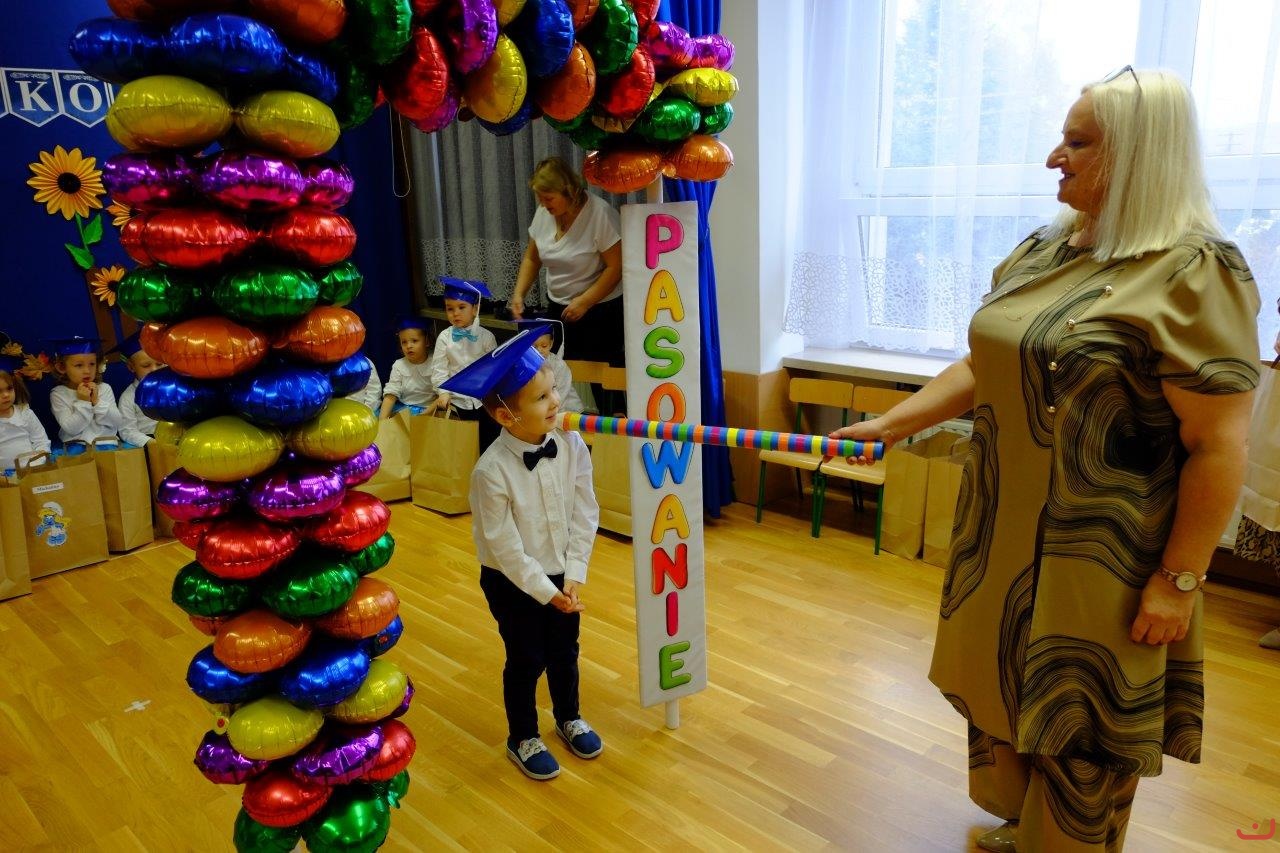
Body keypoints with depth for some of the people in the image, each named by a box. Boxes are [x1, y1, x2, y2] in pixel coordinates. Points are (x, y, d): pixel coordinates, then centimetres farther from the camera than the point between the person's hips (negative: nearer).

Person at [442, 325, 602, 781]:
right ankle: (523, 739, 38)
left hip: (563, 573, 4)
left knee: (564, 652, 21)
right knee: (525, 661, 13)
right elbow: (504, 545, -21)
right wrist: (544, 589, -15)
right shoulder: (491, 471, -28)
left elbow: (585, 515, -9)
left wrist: (573, 575, -11)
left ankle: (569, 717, 48)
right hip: (512, 581, -4)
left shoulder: (572, 445, -16)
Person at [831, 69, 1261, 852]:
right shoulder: (1040, 252, 7)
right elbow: (984, 368, 12)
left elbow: (1220, 445, -17)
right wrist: (890, 423, 6)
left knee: (1079, 720, 9)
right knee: (1008, 684, 22)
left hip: (1101, 554, -7)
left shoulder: (1193, 271, -16)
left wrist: (1179, 579, -16)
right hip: (1006, 531, 8)